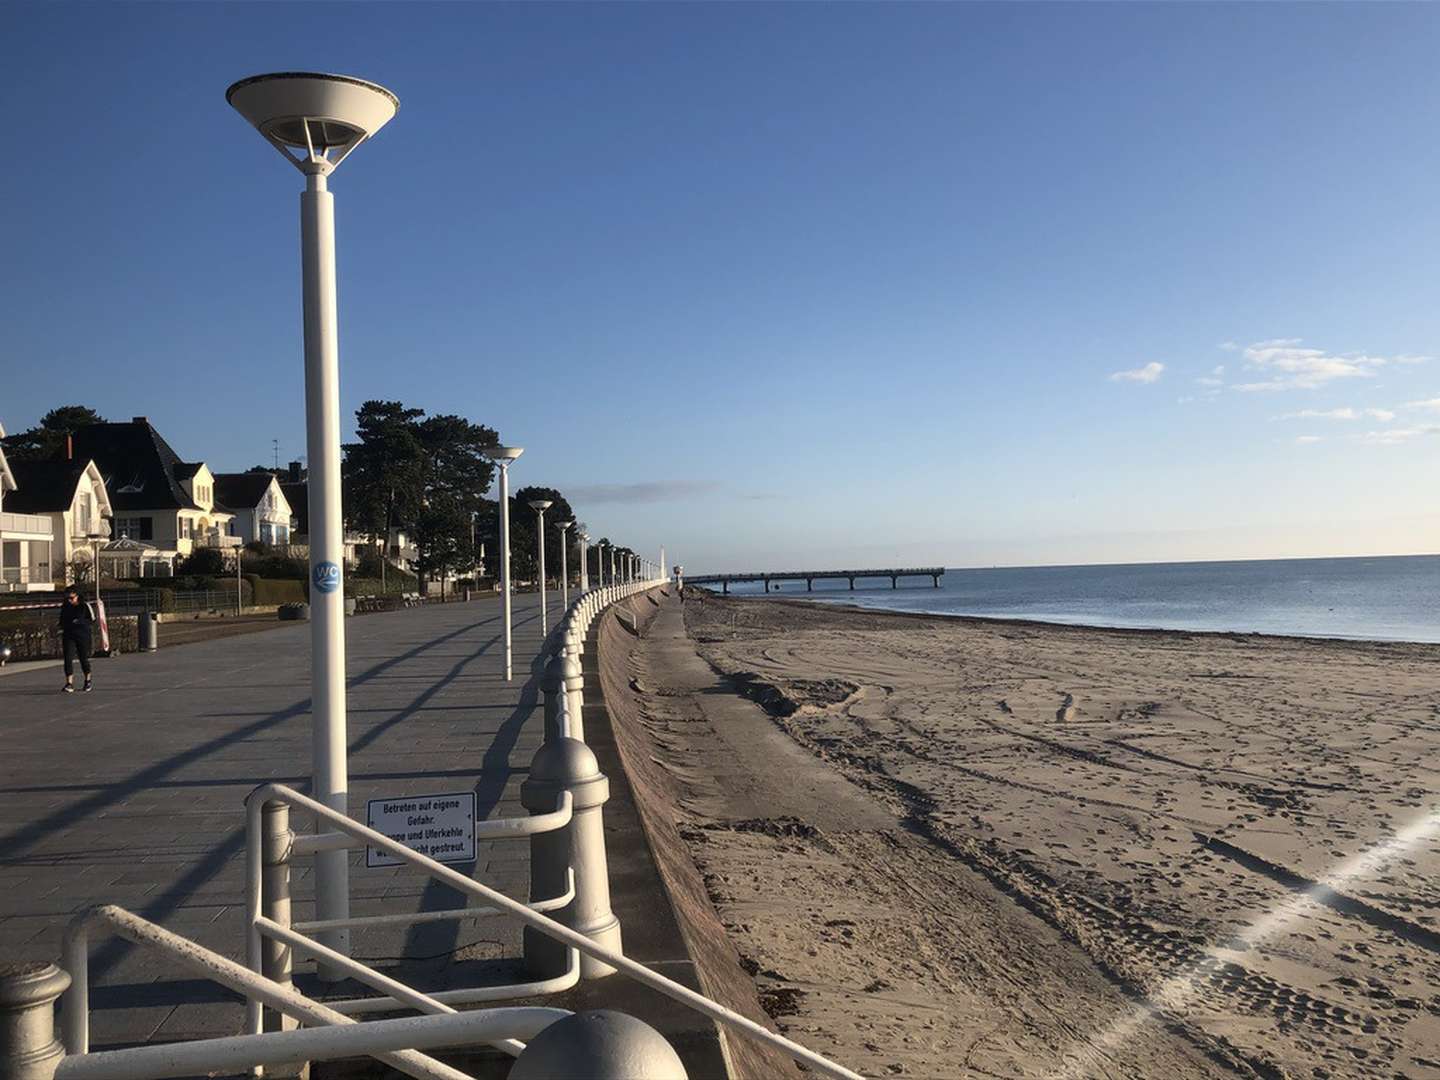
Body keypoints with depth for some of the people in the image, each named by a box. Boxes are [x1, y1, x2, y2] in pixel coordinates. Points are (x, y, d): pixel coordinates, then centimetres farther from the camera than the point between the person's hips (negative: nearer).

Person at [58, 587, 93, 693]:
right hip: (68, 636, 3)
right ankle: (69, 683, -12)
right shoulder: (65, 607, 7)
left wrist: (81, 621, -16)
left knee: (84, 658, 5)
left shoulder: (85, 606, -5)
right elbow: (61, 622, 15)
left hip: (83, 636, -3)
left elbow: (92, 619, 0)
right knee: (68, 659, -10)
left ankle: (88, 680, 27)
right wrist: (61, 637, 10)